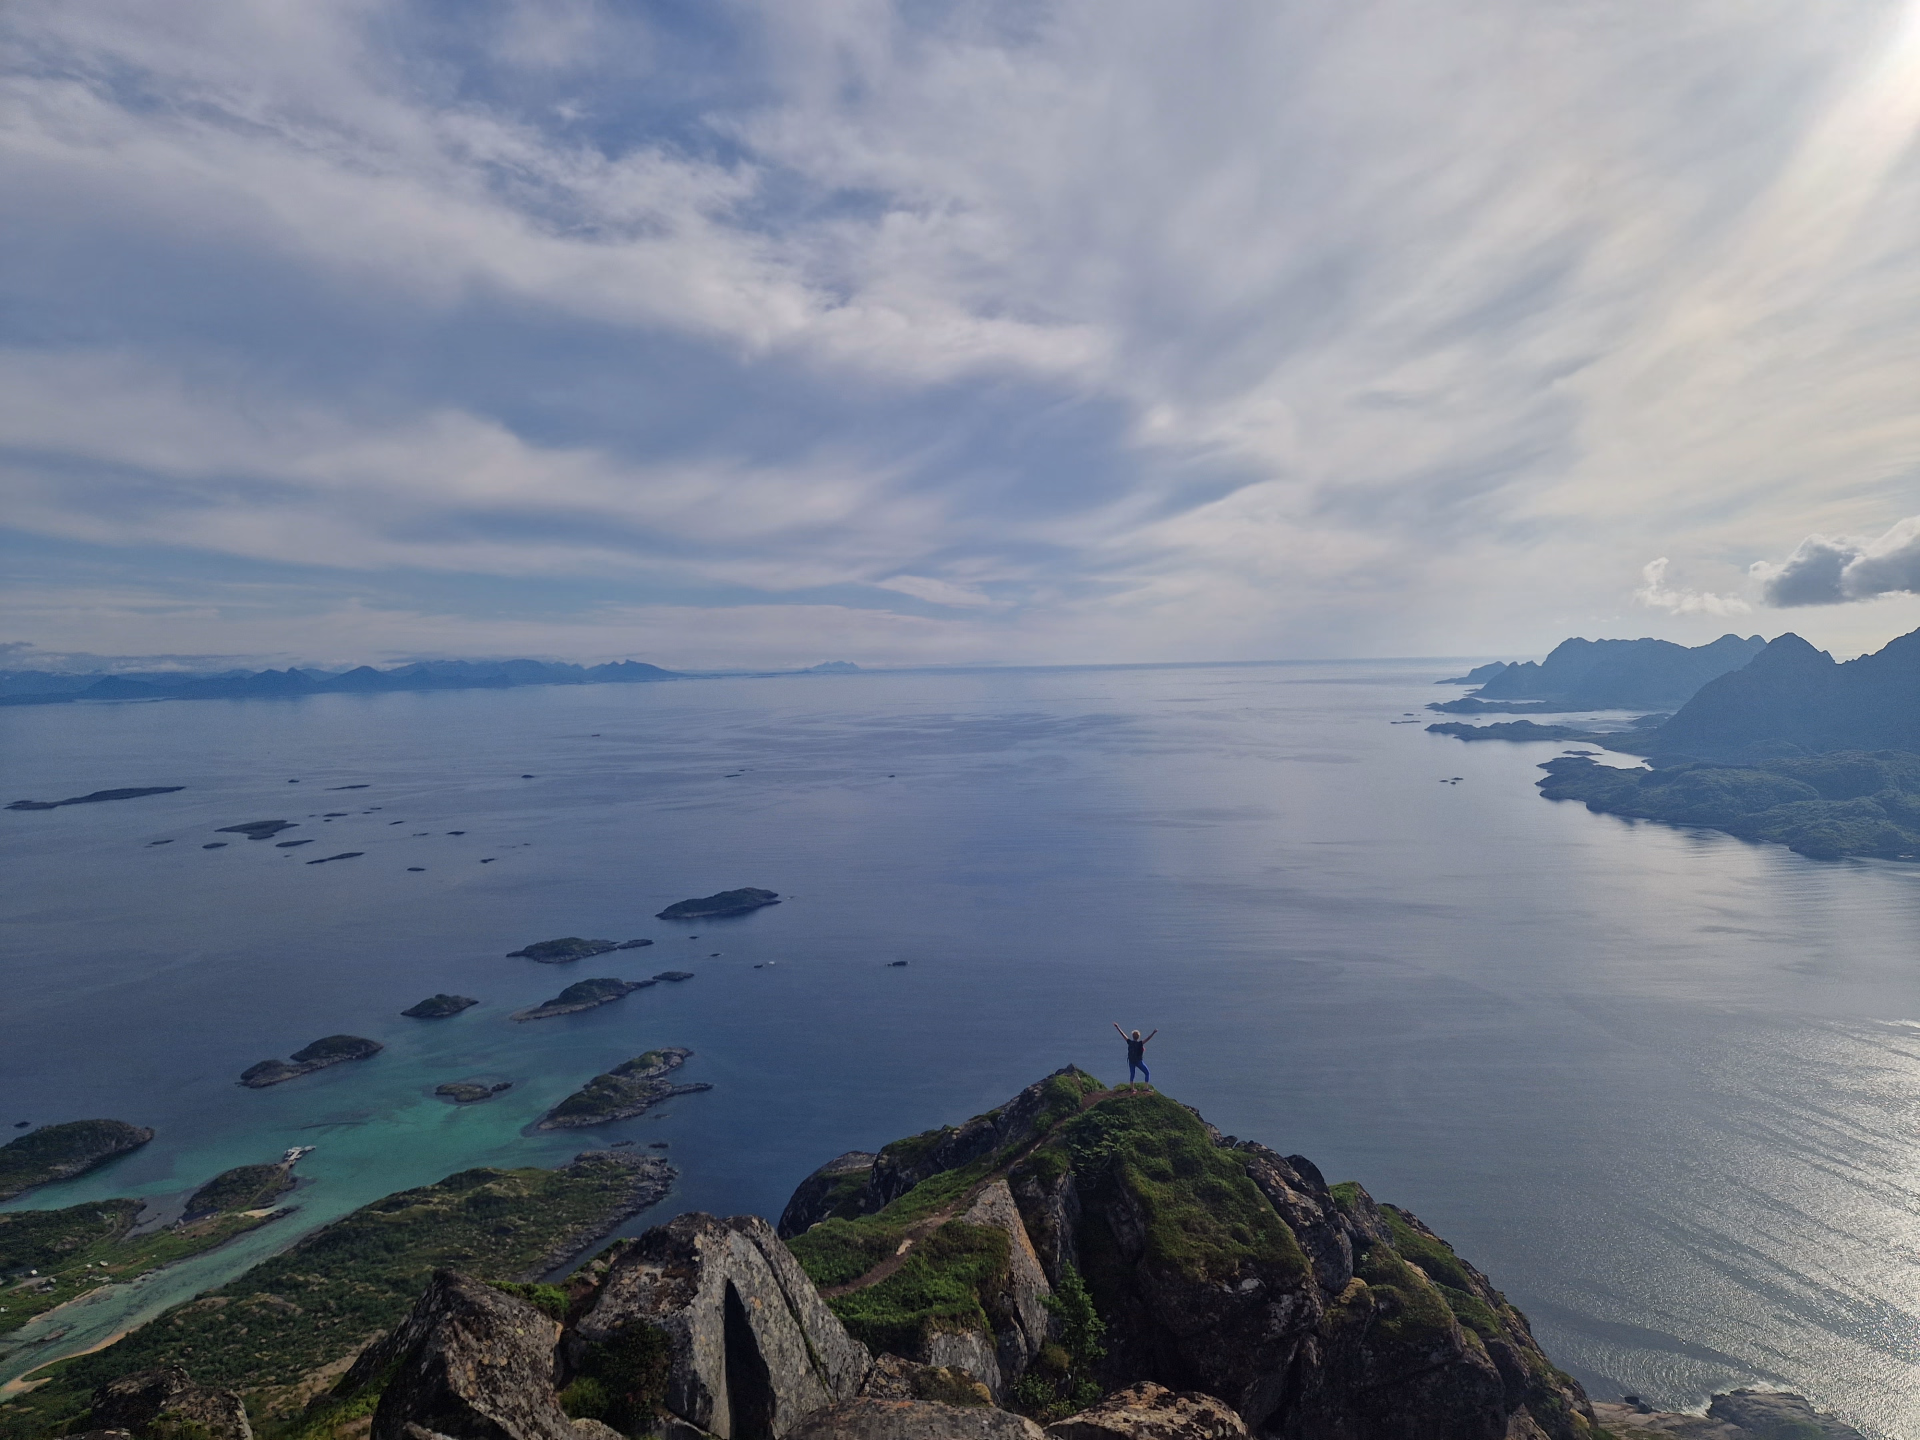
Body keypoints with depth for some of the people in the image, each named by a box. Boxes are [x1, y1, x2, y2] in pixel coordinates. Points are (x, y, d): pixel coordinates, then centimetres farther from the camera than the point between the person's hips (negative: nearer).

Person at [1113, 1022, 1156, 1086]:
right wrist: (1153, 1033, -37)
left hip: (1131, 1062, 4)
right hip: (1139, 1062, -4)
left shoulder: (1129, 1042, -9)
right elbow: (1147, 1039, -30)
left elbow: (1123, 1034, -3)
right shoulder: (1140, 1043, -20)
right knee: (1147, 1074, 11)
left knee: (1132, 1075, 18)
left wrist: (1117, 1028, 5)